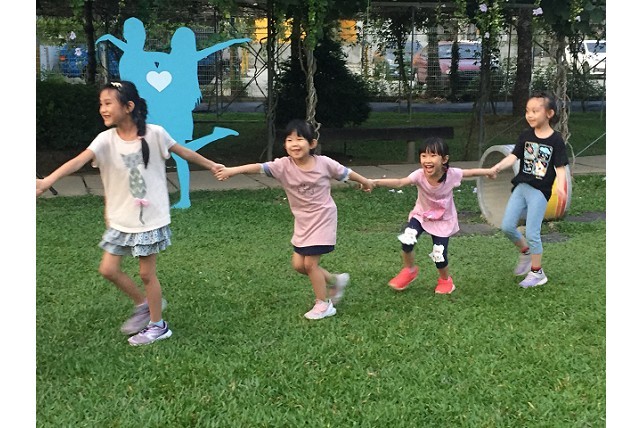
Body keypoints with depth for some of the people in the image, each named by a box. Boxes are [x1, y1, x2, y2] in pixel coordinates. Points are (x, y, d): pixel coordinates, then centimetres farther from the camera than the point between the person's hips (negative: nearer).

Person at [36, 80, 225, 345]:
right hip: (120, 219, 4)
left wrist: (211, 165, 16)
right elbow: (78, 161, -25)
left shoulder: (154, 134, -13)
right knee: (108, 269, 7)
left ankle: (158, 326, 24)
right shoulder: (106, 139, -9)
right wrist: (47, 180, -41)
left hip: (150, 218, -4)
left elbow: (183, 152, 4)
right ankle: (144, 305, 31)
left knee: (146, 273, 4)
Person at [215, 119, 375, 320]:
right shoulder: (283, 165, -14)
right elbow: (259, 167, -29)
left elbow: (345, 173, 3)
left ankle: (323, 304, 12)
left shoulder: (323, 163, -15)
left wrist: (365, 181, 20)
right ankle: (336, 281, 30)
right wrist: (233, 170, -45)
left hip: (322, 219, -4)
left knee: (310, 263, -6)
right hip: (302, 222, 5)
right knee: (298, 264, 8)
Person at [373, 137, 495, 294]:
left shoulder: (451, 174, -26)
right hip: (421, 215, 0)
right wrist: (376, 182, -61)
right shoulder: (419, 175, -30)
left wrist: (489, 171, 6)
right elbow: (400, 182, -45)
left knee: (439, 255, -1)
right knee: (406, 241, -22)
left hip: (443, 220, 0)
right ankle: (410, 270, 10)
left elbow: (471, 172, -7)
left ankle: (445, 280, 34)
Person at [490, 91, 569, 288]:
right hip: (521, 186, 5)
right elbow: (513, 156, -4)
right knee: (507, 226, 1)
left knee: (532, 233, -4)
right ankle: (525, 251, 29)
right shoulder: (525, 136, 3)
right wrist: (497, 167, -21)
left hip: (540, 191, -4)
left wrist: (560, 186, -28)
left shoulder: (556, 139, -8)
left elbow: (560, 167, -10)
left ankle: (537, 272, 13)